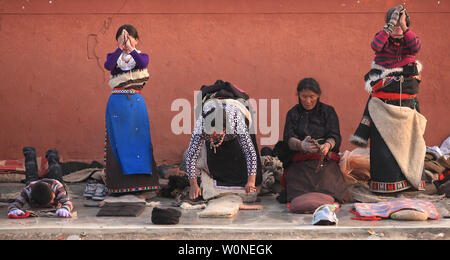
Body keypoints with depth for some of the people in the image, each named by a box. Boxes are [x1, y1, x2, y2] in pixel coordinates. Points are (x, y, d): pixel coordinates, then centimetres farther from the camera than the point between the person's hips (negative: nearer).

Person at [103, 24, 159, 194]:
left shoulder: (141, 56, 7)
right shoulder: (114, 56, 7)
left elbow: (143, 63, -19)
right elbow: (108, 65, -17)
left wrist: (130, 48, -32)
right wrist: (120, 48, -28)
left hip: (136, 102, 0)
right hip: (117, 102, 0)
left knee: (138, 138, 0)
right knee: (118, 141, 0)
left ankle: (141, 181, 8)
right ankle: (118, 184, 6)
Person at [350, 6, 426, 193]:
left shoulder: (409, 41, 10)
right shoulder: (383, 40, 5)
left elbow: (416, 47, -13)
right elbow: (376, 45, -18)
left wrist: (404, 27, -22)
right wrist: (390, 26, -27)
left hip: (407, 101, 2)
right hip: (383, 102, -2)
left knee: (407, 140, 2)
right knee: (383, 141, -5)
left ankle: (410, 179, 10)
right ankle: (385, 182, 0)